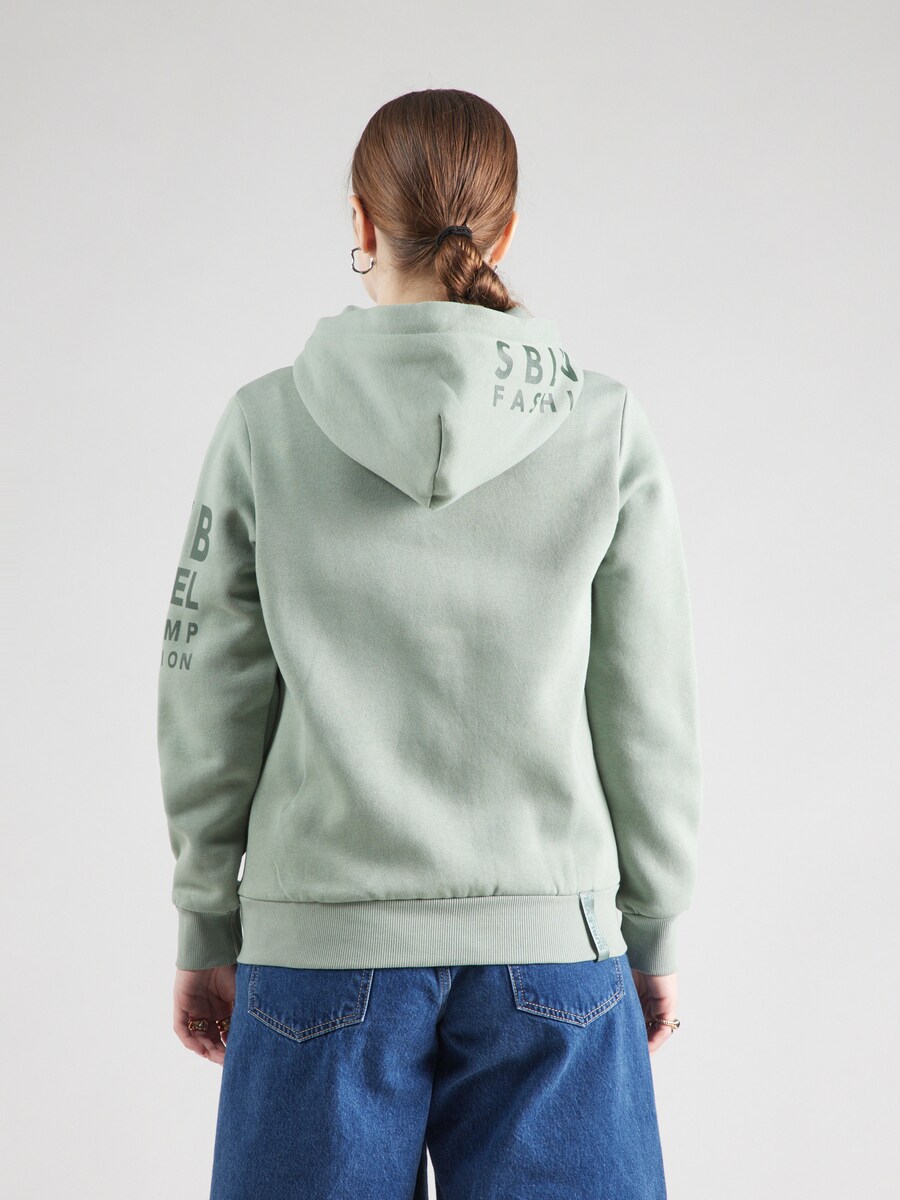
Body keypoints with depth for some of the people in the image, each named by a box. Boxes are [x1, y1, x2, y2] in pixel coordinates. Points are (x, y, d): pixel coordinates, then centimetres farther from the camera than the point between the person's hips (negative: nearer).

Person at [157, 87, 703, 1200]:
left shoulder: (266, 422, -3)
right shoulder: (609, 428, -4)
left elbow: (210, 704, 1)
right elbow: (649, 714, 0)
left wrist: (207, 933, 12)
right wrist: (652, 937, 11)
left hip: (326, 946, 0)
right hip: (552, 944, 0)